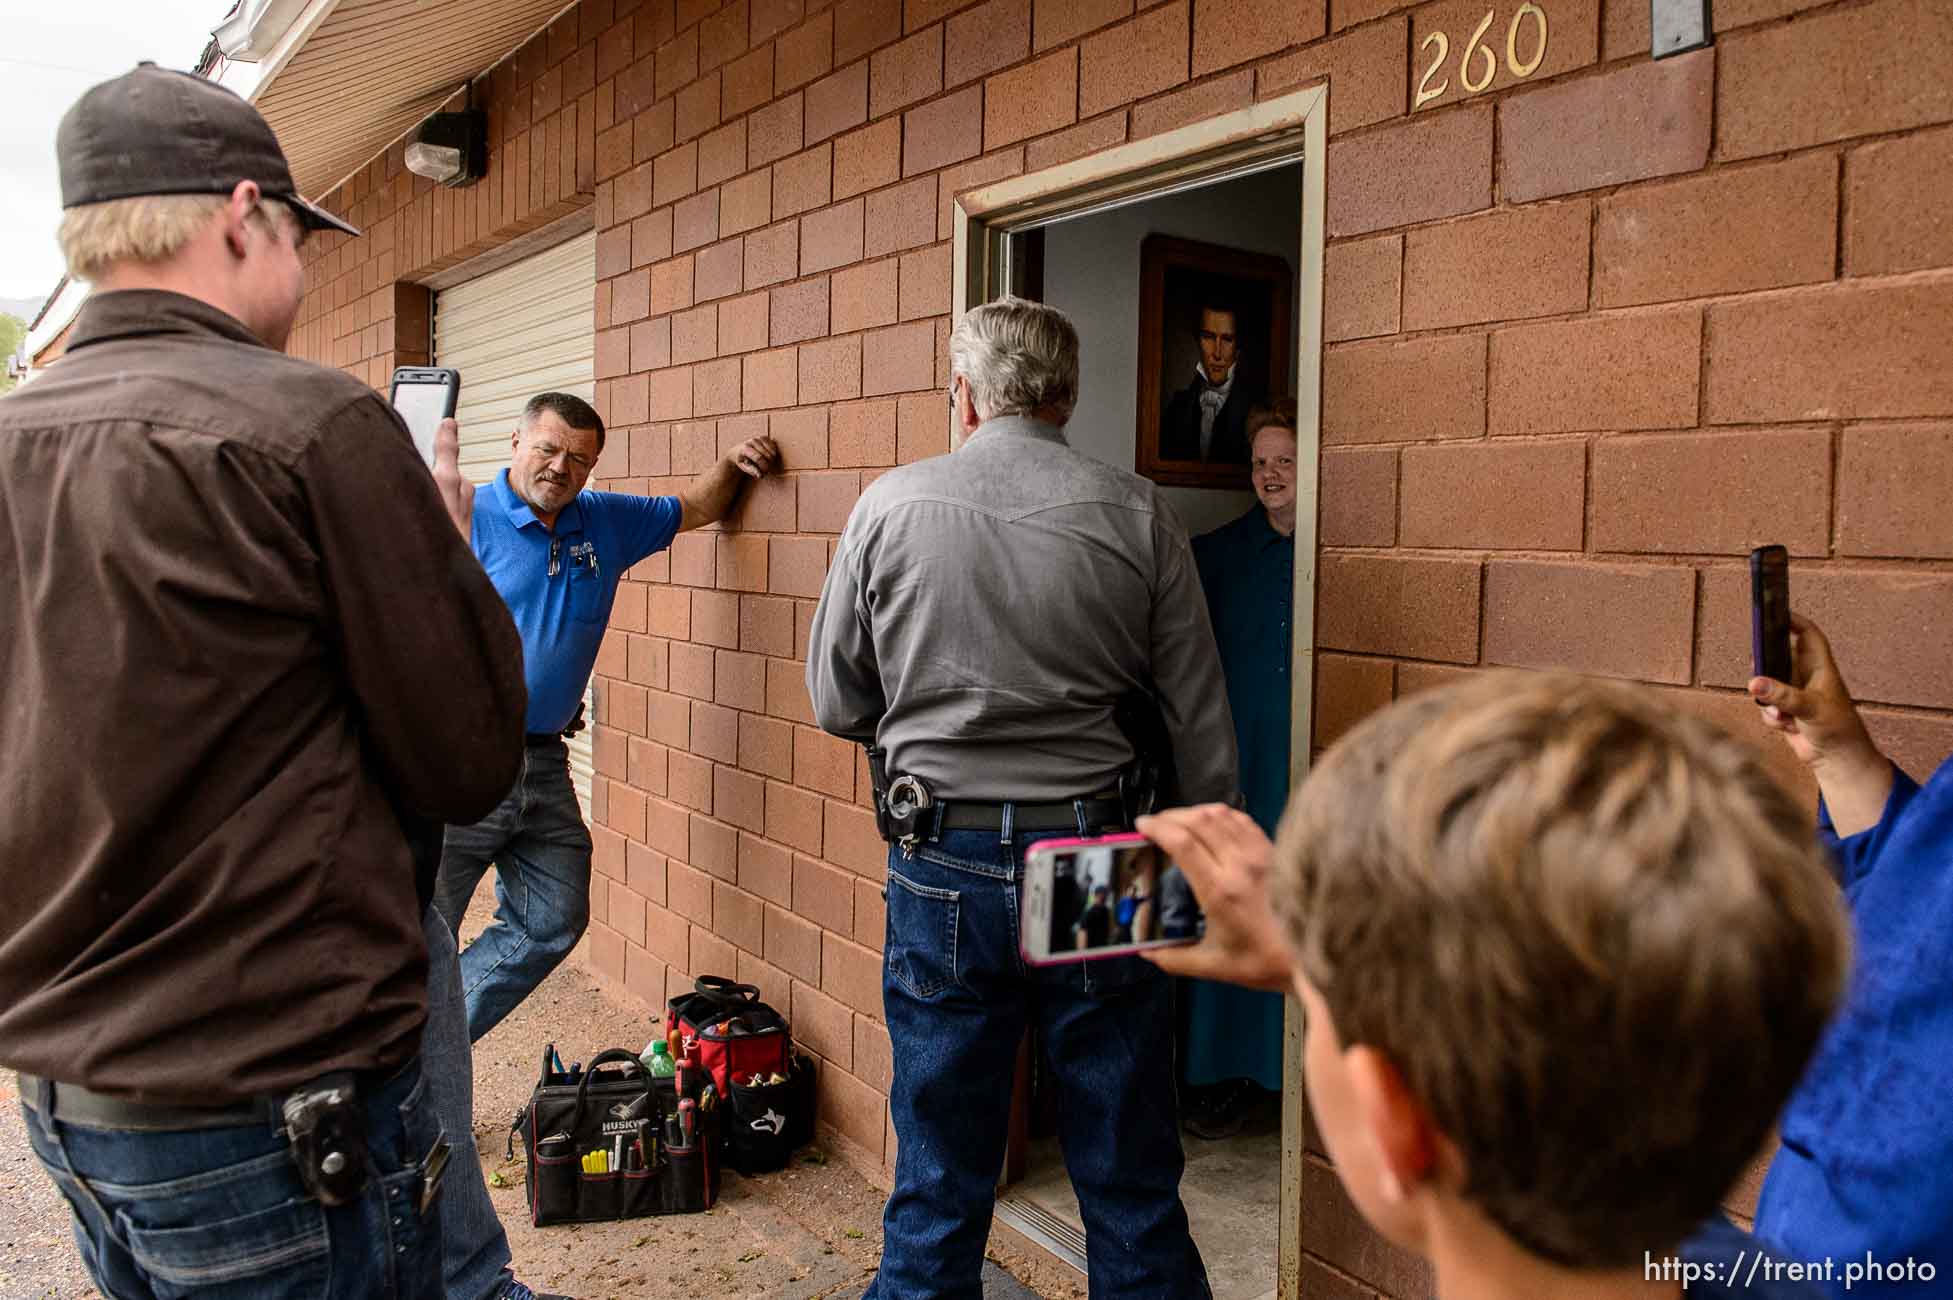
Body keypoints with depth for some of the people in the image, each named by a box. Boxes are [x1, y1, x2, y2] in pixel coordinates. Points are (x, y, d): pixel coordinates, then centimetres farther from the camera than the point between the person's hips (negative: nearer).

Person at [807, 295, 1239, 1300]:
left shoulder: (889, 506, -3)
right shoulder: (1137, 516, -3)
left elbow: (836, 704, 5)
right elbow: (1202, 726, 0)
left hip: (943, 870, 0)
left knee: (939, 1180, 15)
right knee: (1132, 1181, 14)